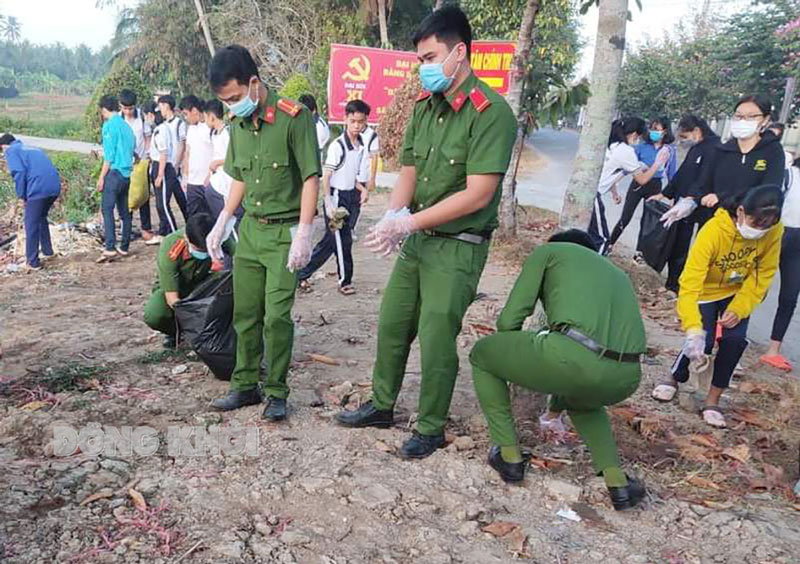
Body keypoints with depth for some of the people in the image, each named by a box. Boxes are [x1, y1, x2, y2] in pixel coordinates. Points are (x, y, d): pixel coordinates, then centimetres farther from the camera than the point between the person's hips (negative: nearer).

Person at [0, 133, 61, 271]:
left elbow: (19, 172, -7)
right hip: (55, 187, 7)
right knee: (41, 218, 28)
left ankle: (33, 262, 11)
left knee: (32, 226, 5)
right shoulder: (33, 148, 31)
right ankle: (47, 251, 36)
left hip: (38, 189, -7)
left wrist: (22, 196, 2)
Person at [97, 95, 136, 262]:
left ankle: (110, 248, -19)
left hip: (115, 171, -8)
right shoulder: (126, 126, 16)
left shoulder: (109, 125, -7)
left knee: (107, 209, -10)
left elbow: (109, 154, -12)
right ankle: (124, 247, 14)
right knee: (124, 211, 11)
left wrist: (101, 177, -9)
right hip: (128, 173, 8)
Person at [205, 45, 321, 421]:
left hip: (285, 231, -7)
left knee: (276, 317, -6)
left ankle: (276, 392, 10)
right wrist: (222, 223, 15)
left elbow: (311, 178, -14)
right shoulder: (238, 125, 8)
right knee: (245, 314, 11)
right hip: (250, 229, 7)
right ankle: (246, 385, 25)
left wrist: (303, 233, -18)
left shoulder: (294, 117, -13)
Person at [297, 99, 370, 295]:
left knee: (330, 241, 10)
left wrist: (363, 189, -1)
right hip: (336, 196, -7)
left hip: (352, 197, 7)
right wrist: (328, 203, -19)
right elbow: (326, 176, -13)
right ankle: (345, 281, 17)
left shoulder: (362, 148, 8)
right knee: (342, 240, 0)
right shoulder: (337, 145, -13)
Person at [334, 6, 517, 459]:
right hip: (417, 238, 7)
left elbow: (477, 194, -22)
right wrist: (393, 215, -12)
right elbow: (409, 172, 8)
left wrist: (410, 221, -21)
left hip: (458, 246, -7)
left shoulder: (491, 112, -17)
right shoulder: (424, 107, 6)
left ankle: (431, 429, 21)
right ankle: (382, 406, 34)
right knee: (391, 324, 14)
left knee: (436, 340, 0)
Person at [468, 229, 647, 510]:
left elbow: (509, 321, 12)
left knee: (481, 353, 22)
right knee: (581, 399, 42)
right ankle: (617, 481, 27)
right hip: (625, 378, 6)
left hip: (575, 355, -6)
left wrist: (512, 367, 35)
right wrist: (555, 409, 60)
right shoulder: (617, 274, 38)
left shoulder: (548, 251, 23)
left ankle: (509, 455, 25)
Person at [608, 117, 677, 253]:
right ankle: (609, 244, 12)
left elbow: (672, 175, 4)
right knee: (625, 218, -1)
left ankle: (639, 251, 22)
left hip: (655, 187, 1)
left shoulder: (671, 151, -3)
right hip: (638, 184, -1)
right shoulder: (642, 146, -5)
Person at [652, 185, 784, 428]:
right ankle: (674, 380, 18)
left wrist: (739, 308, -20)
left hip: (739, 293, 3)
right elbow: (690, 282, -38)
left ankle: (713, 398, 4)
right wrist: (693, 329, -46)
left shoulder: (774, 231, -22)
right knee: (701, 342, -15)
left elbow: (764, 273, -9)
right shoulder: (713, 231, -34)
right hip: (707, 293, -3)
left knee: (735, 339, -16)